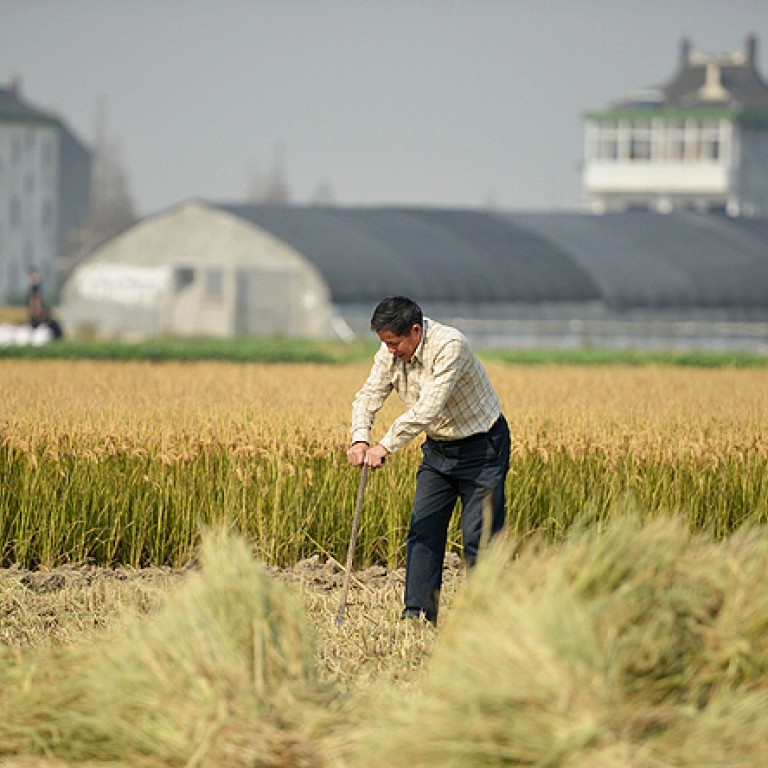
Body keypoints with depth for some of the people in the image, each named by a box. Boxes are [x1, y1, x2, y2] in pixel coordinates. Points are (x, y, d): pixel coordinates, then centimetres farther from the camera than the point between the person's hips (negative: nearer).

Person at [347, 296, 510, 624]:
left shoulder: (449, 345, -29)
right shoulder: (390, 354, -6)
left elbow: (428, 409, -35)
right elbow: (369, 396, -6)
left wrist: (385, 446, -37)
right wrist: (360, 439, -26)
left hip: (482, 448, -7)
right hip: (438, 448, 7)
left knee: (479, 537, -7)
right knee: (423, 531, 2)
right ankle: (418, 613, 4)